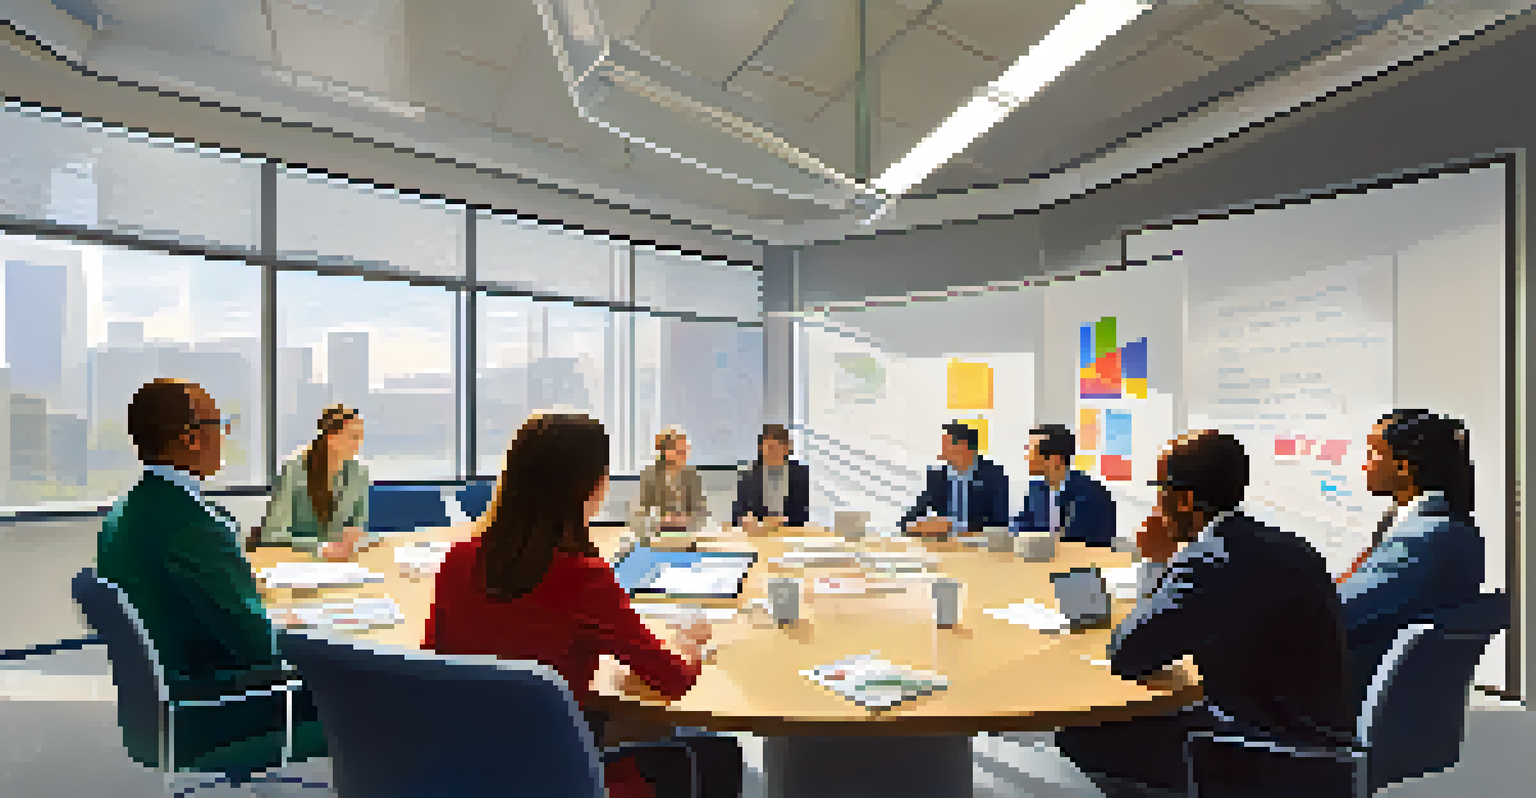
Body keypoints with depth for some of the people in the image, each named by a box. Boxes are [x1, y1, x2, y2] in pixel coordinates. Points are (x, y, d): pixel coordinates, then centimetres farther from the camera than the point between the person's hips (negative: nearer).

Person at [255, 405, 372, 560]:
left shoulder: (359, 472, 0)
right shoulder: (294, 468, -11)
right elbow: (275, 533, -13)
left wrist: (353, 540, -10)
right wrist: (320, 548, -23)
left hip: (337, 561, 1)